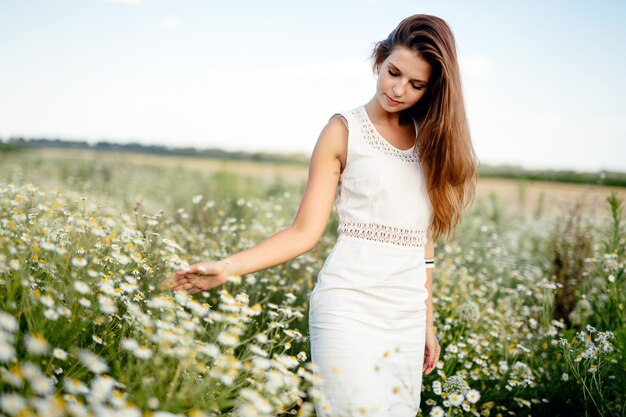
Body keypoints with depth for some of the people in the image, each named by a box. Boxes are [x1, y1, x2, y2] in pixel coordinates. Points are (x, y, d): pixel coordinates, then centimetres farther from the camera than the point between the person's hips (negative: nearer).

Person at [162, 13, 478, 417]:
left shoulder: (428, 141, 12)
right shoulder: (345, 130, -1)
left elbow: (422, 241, 15)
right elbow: (306, 231, -5)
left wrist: (428, 323, 16)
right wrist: (227, 267, -15)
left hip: (407, 314, 5)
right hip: (349, 306, -5)